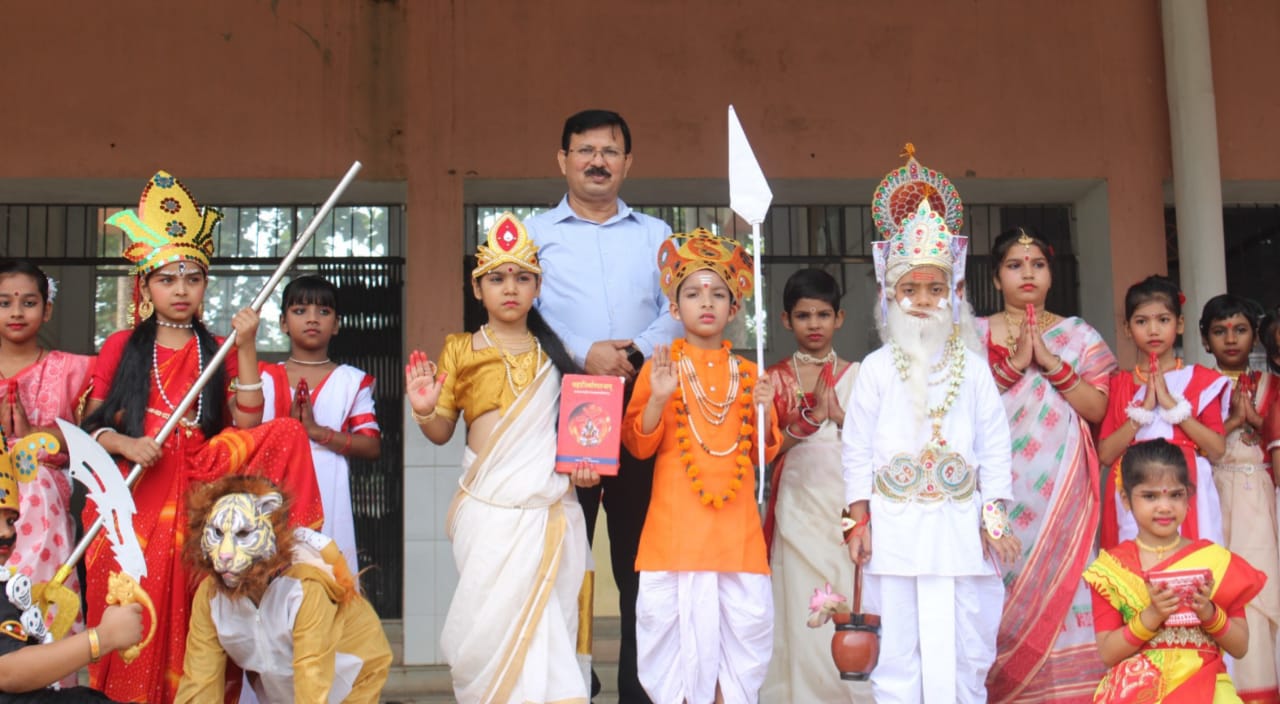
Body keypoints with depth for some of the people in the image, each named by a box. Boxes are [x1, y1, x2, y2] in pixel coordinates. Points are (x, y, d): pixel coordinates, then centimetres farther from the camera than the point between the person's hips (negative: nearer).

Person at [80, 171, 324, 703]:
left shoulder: (217, 351, 11)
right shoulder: (121, 347, 9)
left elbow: (247, 426, -1)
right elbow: (92, 424, 6)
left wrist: (246, 350, -6)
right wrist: (123, 443, -15)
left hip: (199, 495, 1)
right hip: (133, 499, -1)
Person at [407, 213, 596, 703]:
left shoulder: (554, 352, 10)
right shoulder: (460, 351, 6)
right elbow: (441, 432, 6)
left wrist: (586, 460, 0)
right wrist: (424, 410, -15)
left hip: (550, 509, 2)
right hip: (487, 510, -1)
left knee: (547, 621, 0)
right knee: (493, 617, -3)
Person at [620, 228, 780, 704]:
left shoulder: (746, 372, 11)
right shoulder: (660, 366, 3)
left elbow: (764, 452, 12)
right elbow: (638, 445, 0)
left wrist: (762, 413, -6)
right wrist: (657, 400, -16)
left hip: (736, 523, 2)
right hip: (675, 523, -2)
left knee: (743, 620, -1)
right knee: (674, 619, -5)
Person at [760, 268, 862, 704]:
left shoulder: (854, 376, 9)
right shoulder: (776, 379, 6)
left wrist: (839, 415, -13)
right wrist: (811, 416, -17)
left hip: (845, 504, 1)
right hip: (797, 504, -1)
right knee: (800, 610, -4)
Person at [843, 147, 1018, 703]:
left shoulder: (972, 368, 5)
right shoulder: (877, 369, 1)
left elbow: (995, 446, 4)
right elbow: (856, 447, 2)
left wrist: (995, 519, 0)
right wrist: (859, 519, -2)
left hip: (960, 525, 1)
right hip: (896, 526, -1)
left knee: (966, 647, 8)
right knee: (897, 650, 3)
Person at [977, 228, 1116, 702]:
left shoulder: (1077, 335, 10)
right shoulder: (975, 335, 8)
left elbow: (1097, 407, 0)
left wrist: (1050, 361, -9)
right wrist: (1015, 362, -11)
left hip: (1061, 485, 1)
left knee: (1060, 575, -4)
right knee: (1004, 582, -4)